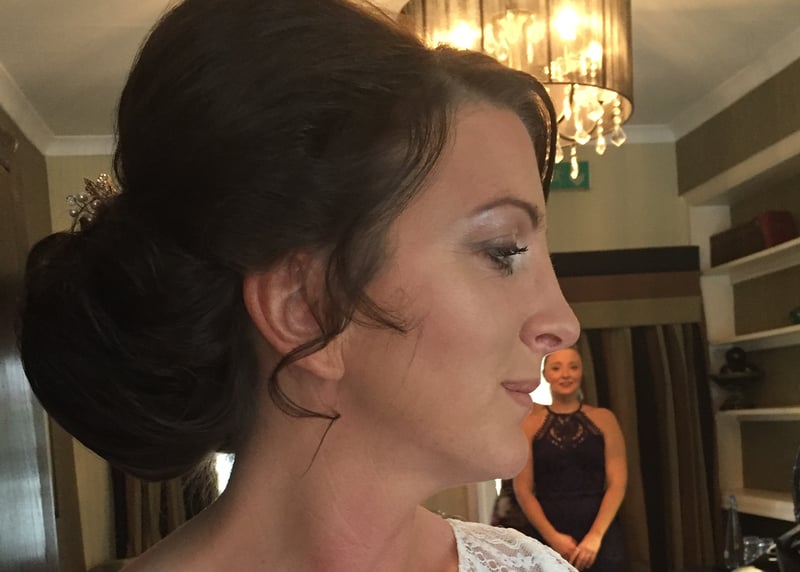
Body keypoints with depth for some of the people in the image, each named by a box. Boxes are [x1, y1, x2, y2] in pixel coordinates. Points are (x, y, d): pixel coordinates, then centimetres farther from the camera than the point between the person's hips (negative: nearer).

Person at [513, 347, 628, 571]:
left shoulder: (603, 419, 4)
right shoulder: (530, 422, 2)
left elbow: (617, 483, -1)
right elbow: (522, 488, -1)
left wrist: (596, 535, -11)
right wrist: (552, 536, -10)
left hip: (601, 535, 1)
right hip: (547, 537, 0)